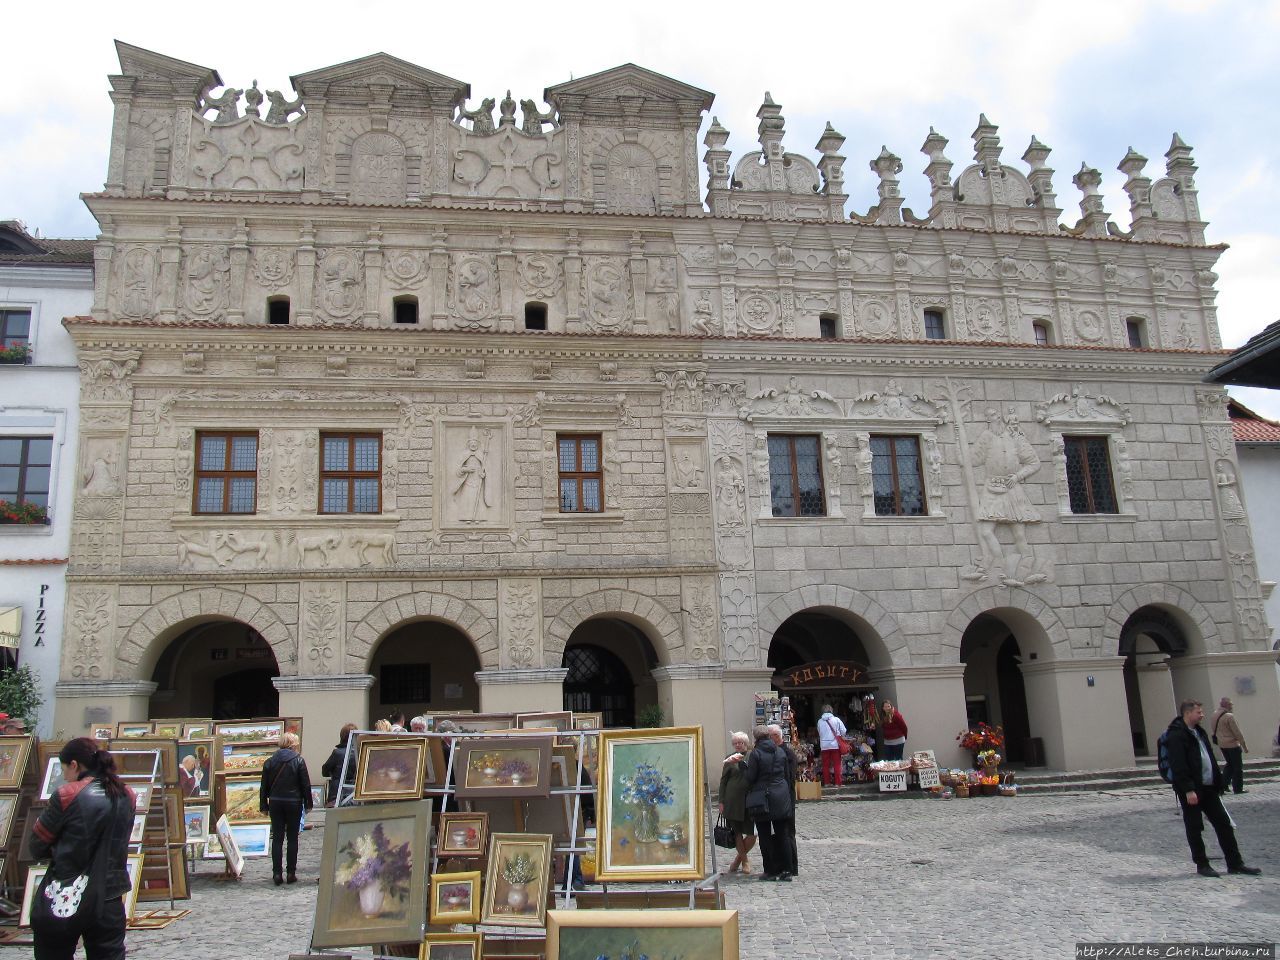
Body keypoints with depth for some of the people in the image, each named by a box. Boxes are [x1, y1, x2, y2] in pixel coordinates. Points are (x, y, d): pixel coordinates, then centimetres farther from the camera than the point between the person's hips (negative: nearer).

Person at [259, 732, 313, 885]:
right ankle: (291, 873, 6)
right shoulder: (298, 761, -6)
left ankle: (277, 873, 4)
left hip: (275, 803, 2)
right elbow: (306, 785, -5)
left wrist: (264, 805, 10)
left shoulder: (270, 761, 2)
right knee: (292, 838, 6)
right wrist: (308, 804, 5)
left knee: (277, 838, 7)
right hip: (294, 803, -2)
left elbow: (264, 786, 4)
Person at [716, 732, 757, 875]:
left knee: (752, 834, -2)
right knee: (737, 833, 6)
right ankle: (744, 861, 23)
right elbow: (723, 780, 9)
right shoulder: (730, 759, 7)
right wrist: (721, 801, 4)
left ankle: (738, 859, 21)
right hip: (733, 801, 1)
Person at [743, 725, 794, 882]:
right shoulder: (780, 752, 4)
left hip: (761, 799, -4)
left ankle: (770, 871, 6)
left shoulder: (756, 753, -11)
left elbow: (750, 777, -8)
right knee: (781, 835, 10)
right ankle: (784, 870, 10)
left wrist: (750, 792, 9)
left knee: (765, 836, 4)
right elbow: (786, 774, 11)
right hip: (781, 798, 5)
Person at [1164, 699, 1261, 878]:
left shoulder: (1199, 732, 15)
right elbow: (1178, 766, -21)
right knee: (1194, 829, 3)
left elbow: (1210, 759, 20)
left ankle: (1235, 863, 17)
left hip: (1208, 788, 9)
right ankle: (1202, 865, 12)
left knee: (1224, 824, 9)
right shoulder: (1176, 736, -16)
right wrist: (1188, 790, -24)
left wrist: (1219, 782, 14)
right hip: (1191, 791, -9)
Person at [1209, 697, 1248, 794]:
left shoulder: (1215, 715, 5)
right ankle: (1237, 789, 10)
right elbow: (1237, 733, -17)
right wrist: (1245, 746, -9)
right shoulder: (1229, 716, -20)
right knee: (1238, 767, 5)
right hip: (1232, 744, -8)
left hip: (1221, 745, 8)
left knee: (1230, 765, 21)